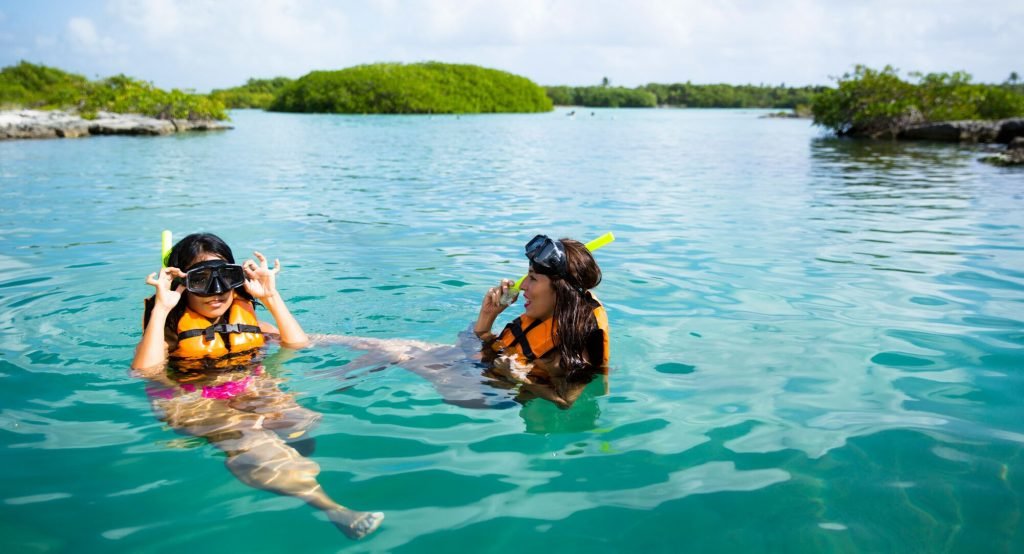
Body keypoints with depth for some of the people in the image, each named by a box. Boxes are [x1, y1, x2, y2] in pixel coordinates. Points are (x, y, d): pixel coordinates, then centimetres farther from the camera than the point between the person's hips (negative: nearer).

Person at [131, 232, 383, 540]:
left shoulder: (245, 318, 18)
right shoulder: (173, 327, 7)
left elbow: (299, 346, 13)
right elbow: (145, 373, -10)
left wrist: (271, 297, 8)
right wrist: (160, 309, -10)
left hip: (257, 393, 7)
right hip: (196, 405, -7)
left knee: (304, 425, -27)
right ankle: (331, 507, -55)